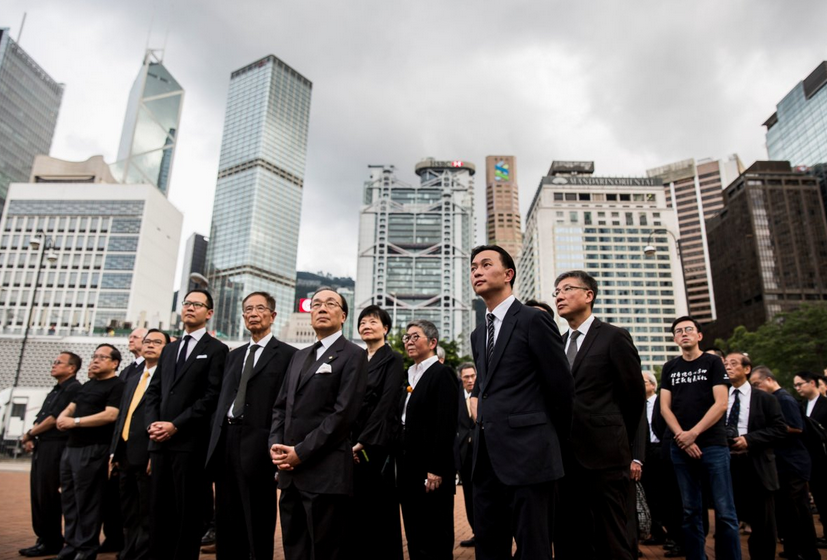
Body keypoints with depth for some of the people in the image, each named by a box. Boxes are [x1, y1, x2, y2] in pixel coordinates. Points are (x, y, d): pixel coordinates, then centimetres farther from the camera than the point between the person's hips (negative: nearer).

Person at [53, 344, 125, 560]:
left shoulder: (117, 385, -10)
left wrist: (75, 422, -16)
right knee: (69, 499, 13)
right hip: (71, 447, 9)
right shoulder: (87, 385, 18)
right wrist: (62, 418, -3)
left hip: (93, 449, -9)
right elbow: (70, 408, 20)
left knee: (87, 501, -2)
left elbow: (110, 415, -21)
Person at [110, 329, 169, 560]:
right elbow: (121, 417, 20)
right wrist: (113, 452, 13)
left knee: (147, 516, -1)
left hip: (149, 455, -8)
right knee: (129, 517, 17)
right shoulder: (132, 380, 20)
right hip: (126, 455, 8)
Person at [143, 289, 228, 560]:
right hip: (160, 441, 6)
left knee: (188, 509, 2)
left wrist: (175, 425, -14)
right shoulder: (169, 349, 19)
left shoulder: (216, 349, -2)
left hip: (190, 441, -6)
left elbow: (212, 396, -11)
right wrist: (152, 423, -2)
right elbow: (153, 391, 15)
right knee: (159, 508, 12)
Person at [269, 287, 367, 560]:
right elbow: (281, 406, 16)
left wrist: (301, 452, -14)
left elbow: (344, 413, -14)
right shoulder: (299, 356, 18)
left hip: (326, 473, -7)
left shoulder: (353, 355, -5)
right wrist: (275, 445, -1)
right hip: (289, 472, 7)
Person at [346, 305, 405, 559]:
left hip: (376, 445, -5)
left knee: (379, 512, 2)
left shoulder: (393, 360, -4)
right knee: (353, 511, 9)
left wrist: (363, 443, -16)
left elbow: (386, 404, -13)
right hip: (352, 445, 6)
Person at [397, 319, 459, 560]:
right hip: (408, 468, 8)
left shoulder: (442, 374, -10)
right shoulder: (408, 376, 15)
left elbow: (446, 425, -18)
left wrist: (436, 469, -21)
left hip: (431, 469, -8)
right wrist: (400, 465, 13)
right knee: (414, 538, 15)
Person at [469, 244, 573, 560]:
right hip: (487, 455, 7)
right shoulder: (478, 334, 16)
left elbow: (561, 386, -5)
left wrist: (554, 440, 5)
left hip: (526, 453, -7)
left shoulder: (534, 320, -7)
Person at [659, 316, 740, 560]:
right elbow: (665, 407, 7)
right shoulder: (669, 368, 11)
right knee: (690, 511, 7)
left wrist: (693, 433, -12)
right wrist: (681, 436, -8)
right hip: (680, 447, 3)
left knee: (724, 511, -2)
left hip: (713, 445, -3)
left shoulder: (713, 362, 3)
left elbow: (721, 404, -6)